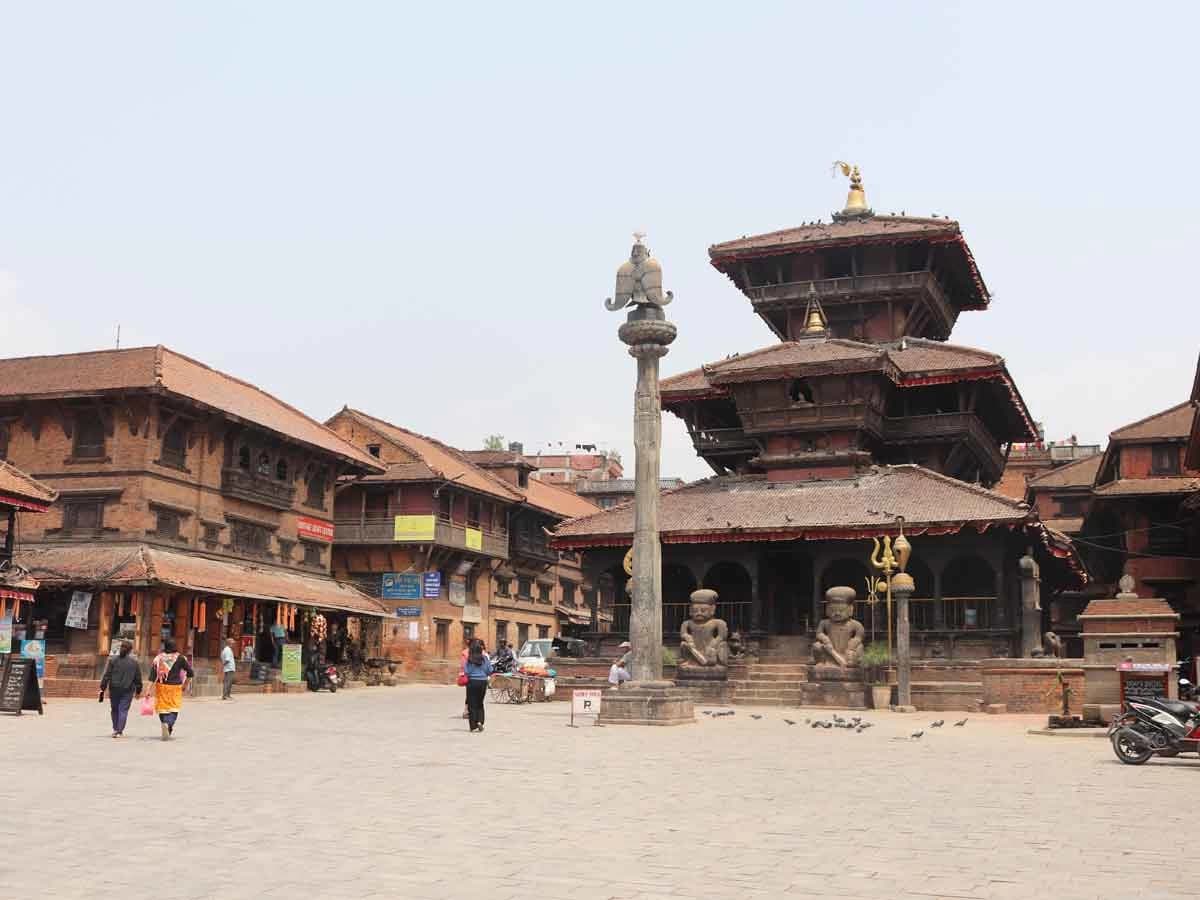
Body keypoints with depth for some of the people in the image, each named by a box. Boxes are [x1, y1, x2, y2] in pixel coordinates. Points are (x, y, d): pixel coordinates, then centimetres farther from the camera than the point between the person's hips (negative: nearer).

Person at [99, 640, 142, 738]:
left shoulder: (113, 660, -1)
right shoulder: (134, 662, 0)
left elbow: (107, 675, -3)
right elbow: (138, 678, 5)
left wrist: (102, 688, 1)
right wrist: (138, 691, 16)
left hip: (114, 689, 1)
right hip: (128, 690, -1)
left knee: (114, 709, 16)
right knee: (123, 710, 2)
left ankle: (115, 729, 24)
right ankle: (119, 731, -4)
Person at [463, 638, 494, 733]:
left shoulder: (469, 659, -10)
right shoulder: (485, 657, -6)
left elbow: (466, 671, -10)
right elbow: (490, 671, -2)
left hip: (472, 681, -2)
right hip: (483, 681, 2)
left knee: (472, 704, 6)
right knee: (480, 703, 17)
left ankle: (473, 726, 5)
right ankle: (480, 721, -1)